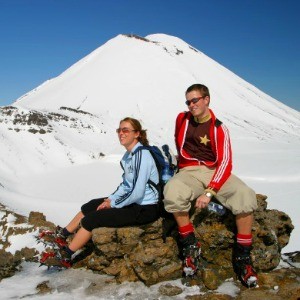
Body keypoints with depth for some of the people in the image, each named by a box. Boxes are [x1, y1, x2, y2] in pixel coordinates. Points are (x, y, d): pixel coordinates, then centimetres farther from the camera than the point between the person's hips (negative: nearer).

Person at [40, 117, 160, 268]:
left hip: (146, 209, -9)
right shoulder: (127, 156, 8)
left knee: (92, 218, -9)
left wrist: (113, 204, -13)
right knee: (90, 206, 14)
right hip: (133, 201, 9)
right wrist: (111, 199, 2)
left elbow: (137, 192, -25)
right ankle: (61, 235, 31)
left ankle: (64, 257, 6)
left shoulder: (142, 155, -22)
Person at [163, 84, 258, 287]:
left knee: (246, 195, -30)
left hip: (215, 172, -1)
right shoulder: (183, 119, 6)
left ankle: (242, 255, -16)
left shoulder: (219, 128, -3)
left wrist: (209, 192, -25)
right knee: (172, 192, -36)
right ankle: (191, 245, -17)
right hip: (189, 172, 1)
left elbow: (225, 163, -13)